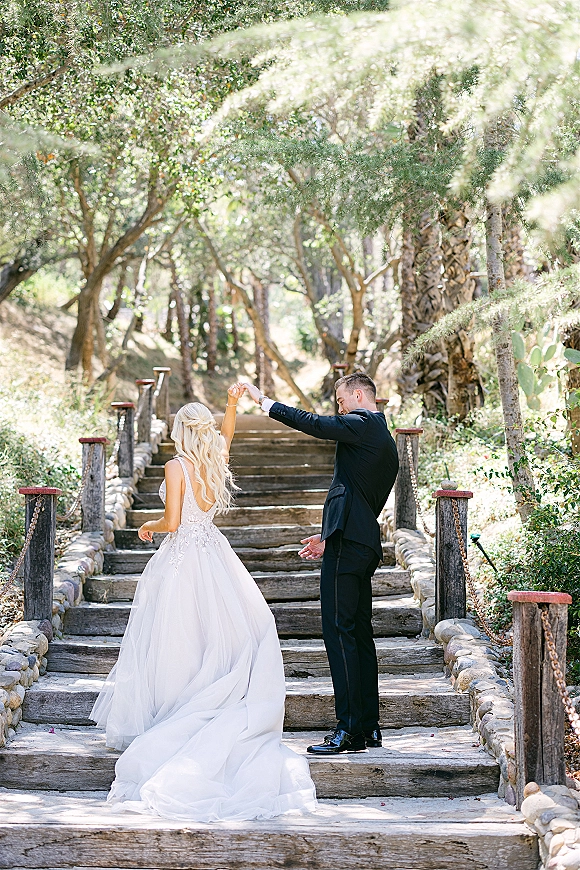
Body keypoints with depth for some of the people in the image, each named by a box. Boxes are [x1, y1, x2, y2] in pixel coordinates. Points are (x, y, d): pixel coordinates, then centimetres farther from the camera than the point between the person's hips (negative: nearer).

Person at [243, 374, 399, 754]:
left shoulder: (362, 424, -5)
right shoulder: (385, 440, 24)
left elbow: (310, 423, -11)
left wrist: (265, 401, 2)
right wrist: (329, 537, 28)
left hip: (348, 542, -10)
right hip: (365, 543, 10)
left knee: (340, 630, -11)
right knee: (360, 633, 12)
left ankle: (349, 728, -13)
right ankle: (369, 727, 15)